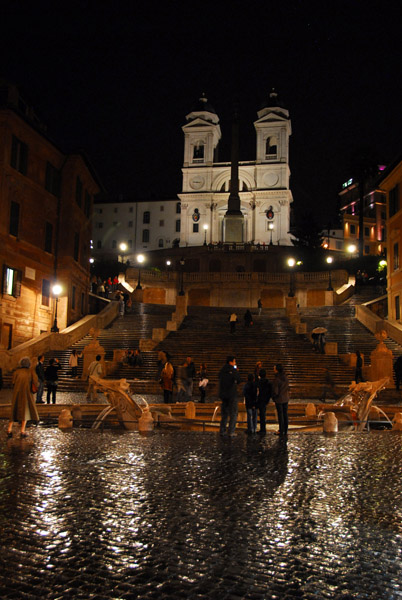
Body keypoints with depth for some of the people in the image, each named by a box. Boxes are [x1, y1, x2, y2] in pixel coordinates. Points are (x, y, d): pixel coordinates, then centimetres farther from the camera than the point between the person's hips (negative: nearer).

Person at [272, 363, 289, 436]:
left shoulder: (276, 379, -21)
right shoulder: (285, 377, 0)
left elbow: (275, 391, -18)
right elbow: (287, 388, 9)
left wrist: (274, 398, 0)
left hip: (279, 399, -6)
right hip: (286, 399, 6)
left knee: (280, 415, 3)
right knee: (285, 414, 12)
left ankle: (281, 431, 10)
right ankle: (285, 431, 19)